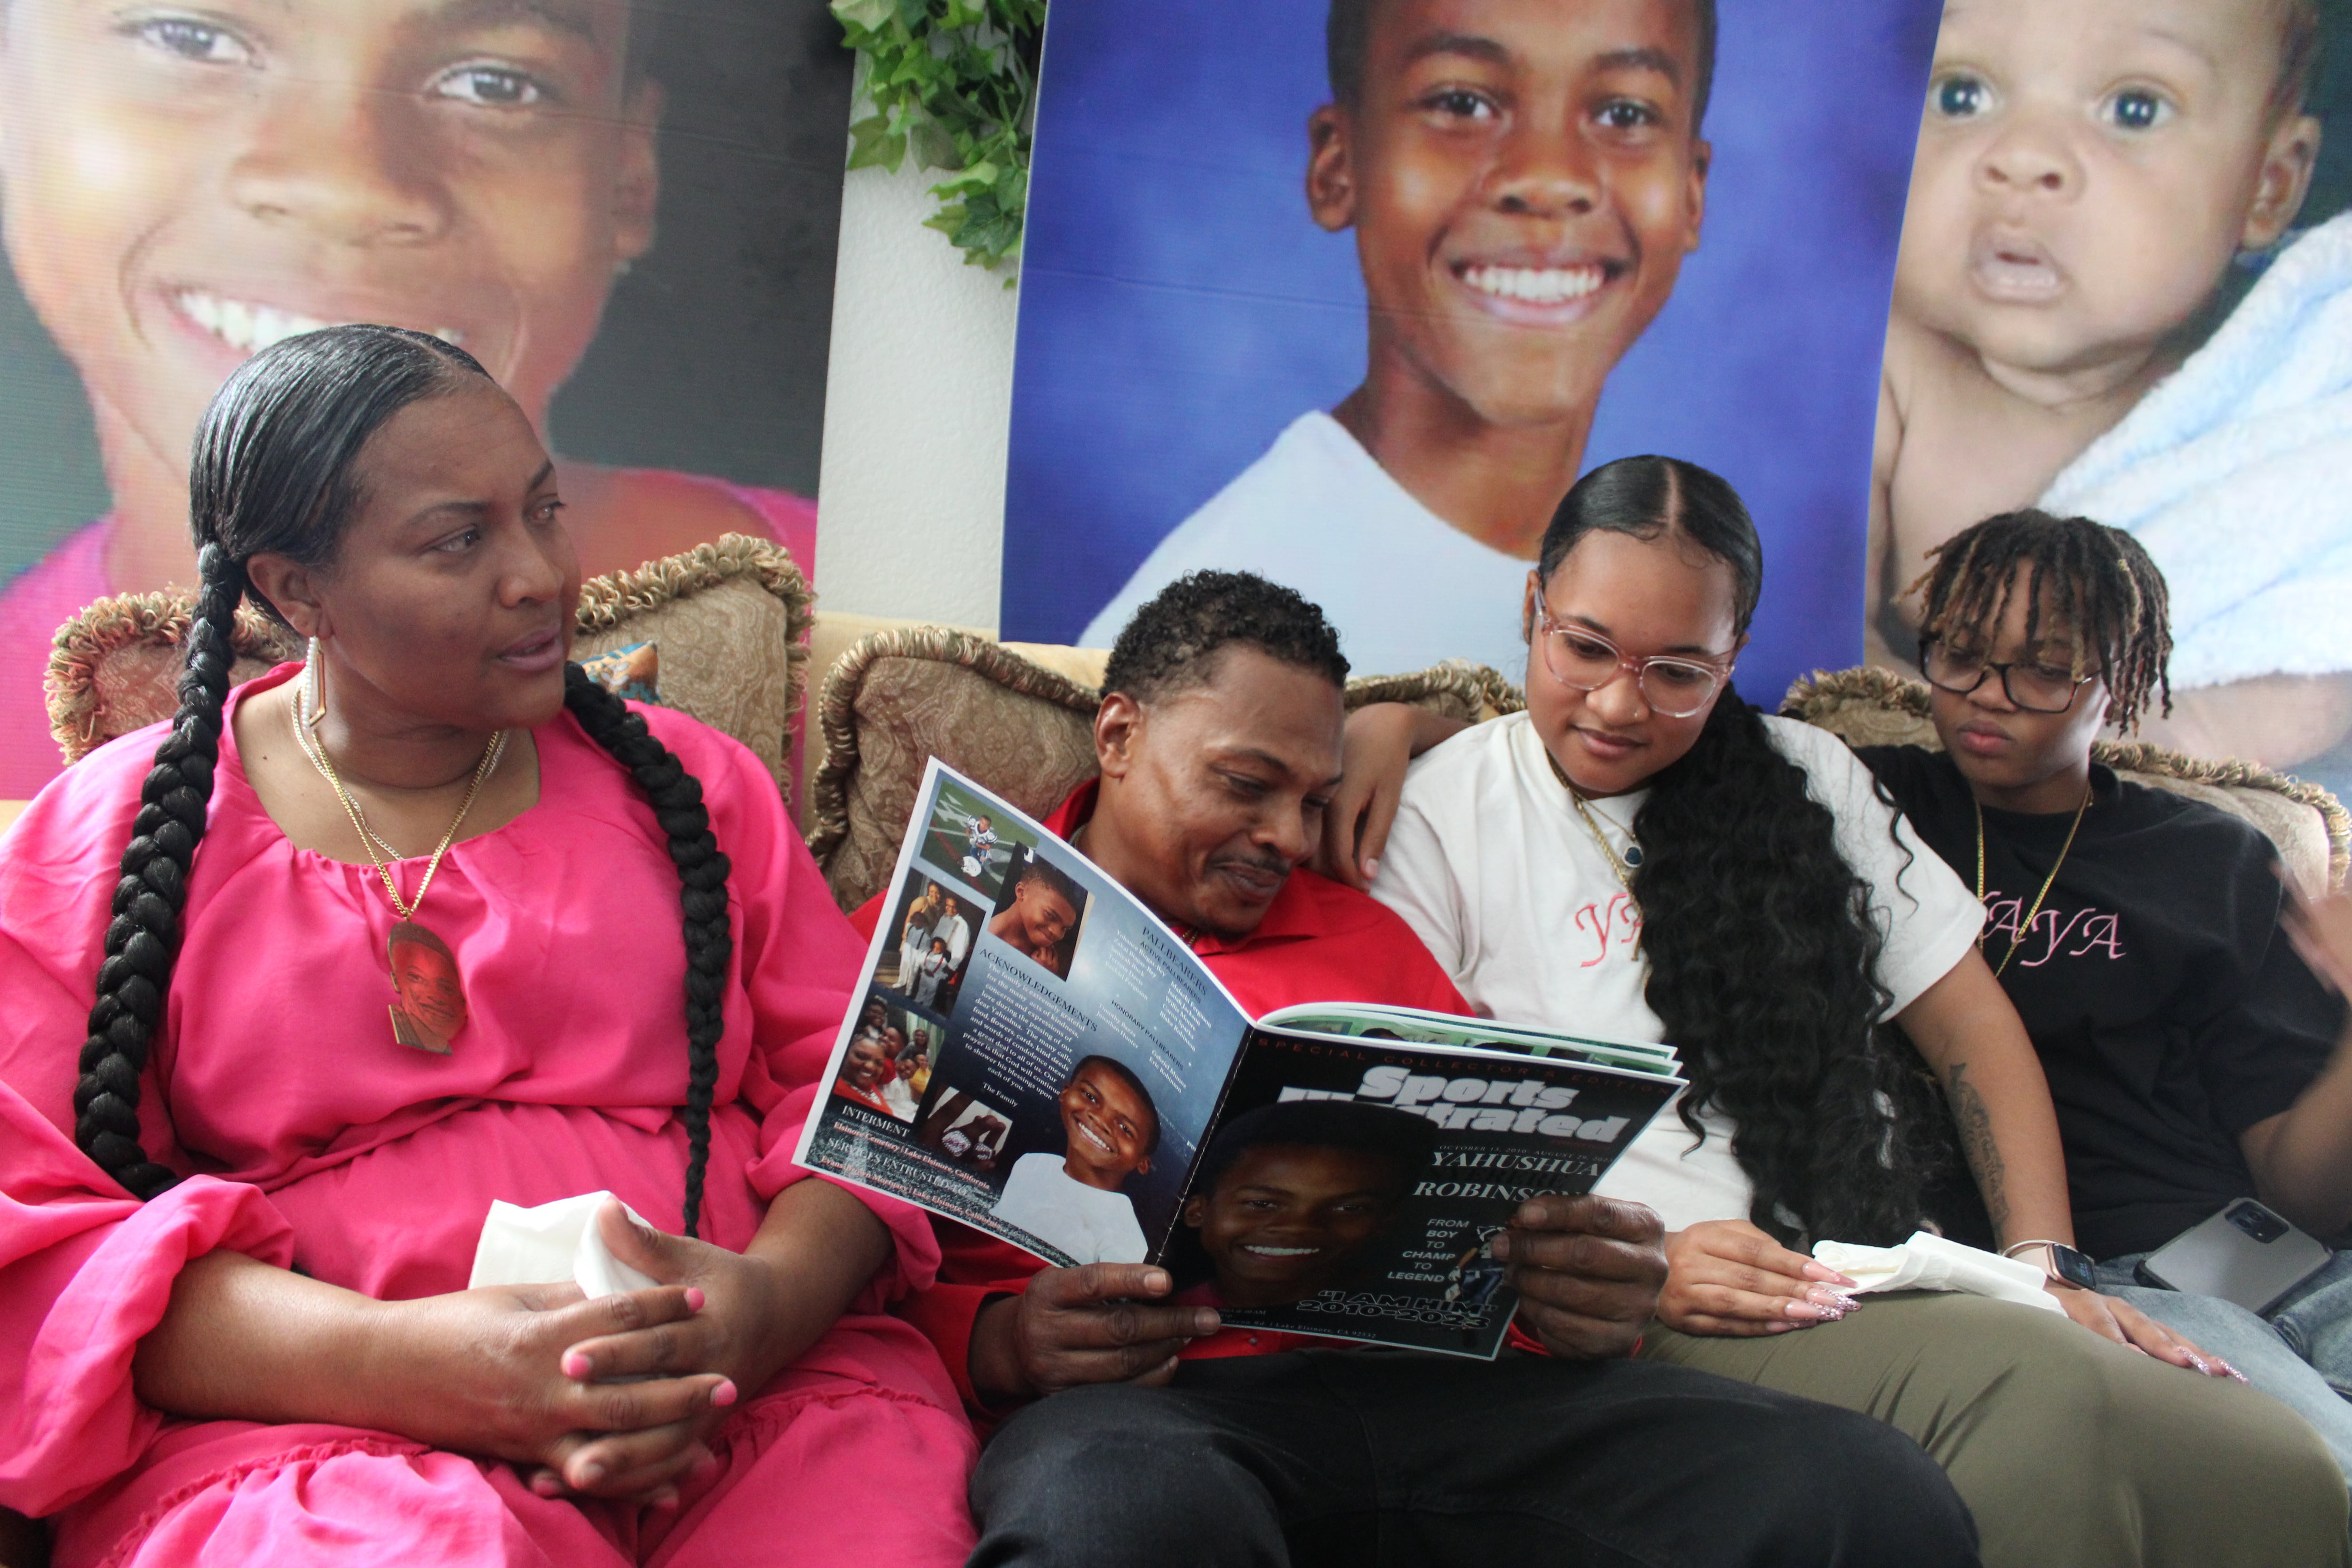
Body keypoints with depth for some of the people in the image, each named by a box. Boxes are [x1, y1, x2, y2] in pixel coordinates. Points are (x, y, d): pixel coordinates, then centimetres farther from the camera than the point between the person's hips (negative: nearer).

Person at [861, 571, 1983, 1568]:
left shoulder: (1363, 938, 29)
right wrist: (1000, 1343, -16)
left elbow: (1502, 1192, 26)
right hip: (1154, 1400, -5)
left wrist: (1588, 1293, 1)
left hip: (1432, 1375, 5)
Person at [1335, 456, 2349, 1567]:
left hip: (1895, 1283, 5)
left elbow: (1971, 1028, 16)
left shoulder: (1805, 778, 16)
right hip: (1644, 1320, -4)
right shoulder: (1440, 816, 3)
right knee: (2044, 1396, -33)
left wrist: (2044, 1266, 3)